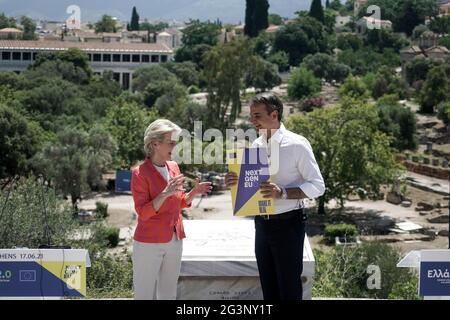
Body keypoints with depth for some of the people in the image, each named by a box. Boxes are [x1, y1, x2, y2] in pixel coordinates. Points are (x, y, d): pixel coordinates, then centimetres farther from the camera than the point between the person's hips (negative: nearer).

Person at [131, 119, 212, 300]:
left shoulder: (174, 167, 8)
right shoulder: (140, 173, -12)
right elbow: (143, 213, -16)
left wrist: (193, 193, -1)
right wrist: (165, 193, -27)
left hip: (175, 241, 7)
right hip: (149, 243, -6)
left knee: (168, 293, 11)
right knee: (145, 293, -1)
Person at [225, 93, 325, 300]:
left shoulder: (296, 145, -12)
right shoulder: (255, 146, 7)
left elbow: (317, 186, -13)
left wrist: (282, 192, -26)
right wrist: (234, 181, -7)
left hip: (288, 224, -6)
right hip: (262, 224, 6)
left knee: (289, 290, -1)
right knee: (269, 289, 13)